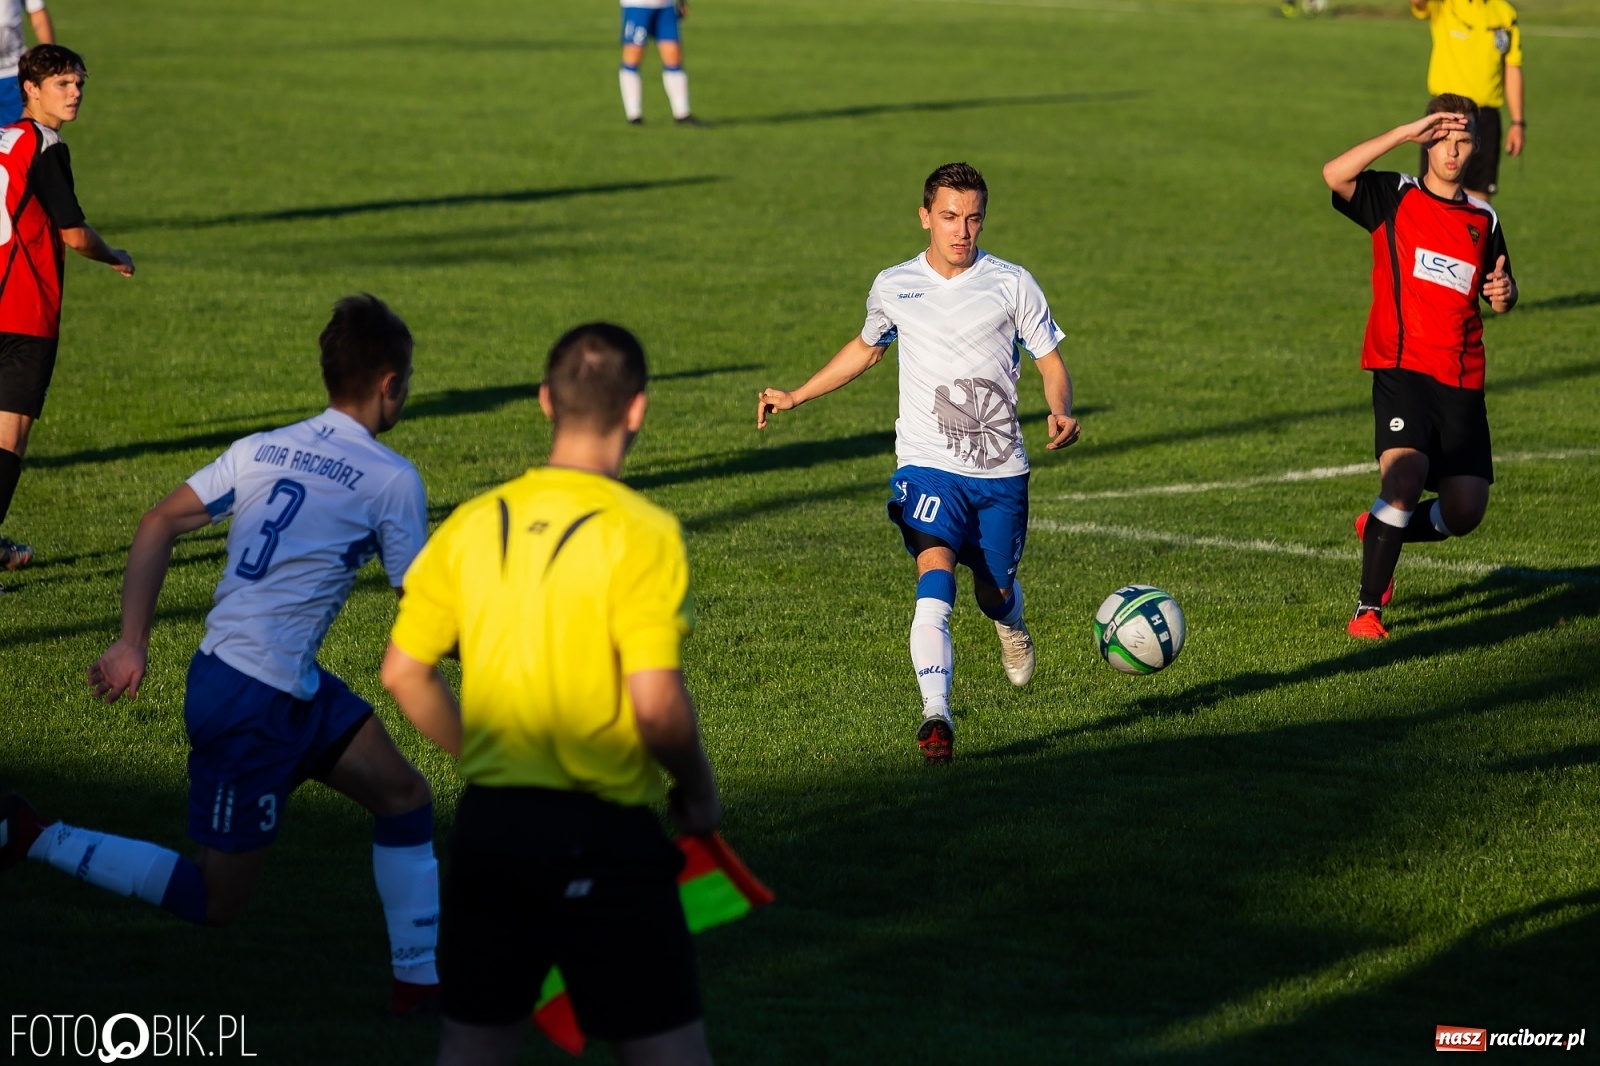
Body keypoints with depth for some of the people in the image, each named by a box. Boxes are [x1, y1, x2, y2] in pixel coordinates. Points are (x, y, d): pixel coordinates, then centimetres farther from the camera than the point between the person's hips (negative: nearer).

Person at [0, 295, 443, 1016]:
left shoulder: (263, 449, 8)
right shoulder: (392, 480, -10)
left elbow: (158, 526, 3)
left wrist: (131, 644, 4)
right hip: (253, 700, -8)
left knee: (403, 794, 13)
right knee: (217, 901, 3)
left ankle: (422, 979, 15)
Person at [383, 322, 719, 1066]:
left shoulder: (473, 524, 4)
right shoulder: (641, 532, -12)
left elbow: (404, 675, 7)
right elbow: (656, 704, -19)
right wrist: (698, 790, -1)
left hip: (489, 822, 5)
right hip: (602, 836, -5)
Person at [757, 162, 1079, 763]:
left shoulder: (1012, 285, 0)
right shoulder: (893, 287, 5)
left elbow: (1050, 359, 5)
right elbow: (866, 349, 25)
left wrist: (1061, 413, -16)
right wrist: (795, 397, 22)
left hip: (1001, 471, 1)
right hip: (928, 465, -1)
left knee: (994, 592, 10)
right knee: (935, 578, -23)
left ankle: (1011, 625, 50)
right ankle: (936, 717, -30)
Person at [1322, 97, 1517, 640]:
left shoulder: (1483, 220, 14)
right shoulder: (1396, 197, 1)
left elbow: (1500, 296, 23)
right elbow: (1335, 174, -18)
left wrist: (1504, 293, -2)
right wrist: (1407, 132, -19)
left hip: (1462, 379, 5)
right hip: (1402, 366, -5)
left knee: (1465, 512, 1)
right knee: (1405, 477, -26)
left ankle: (1379, 530, 33)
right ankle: (1368, 609, -13)